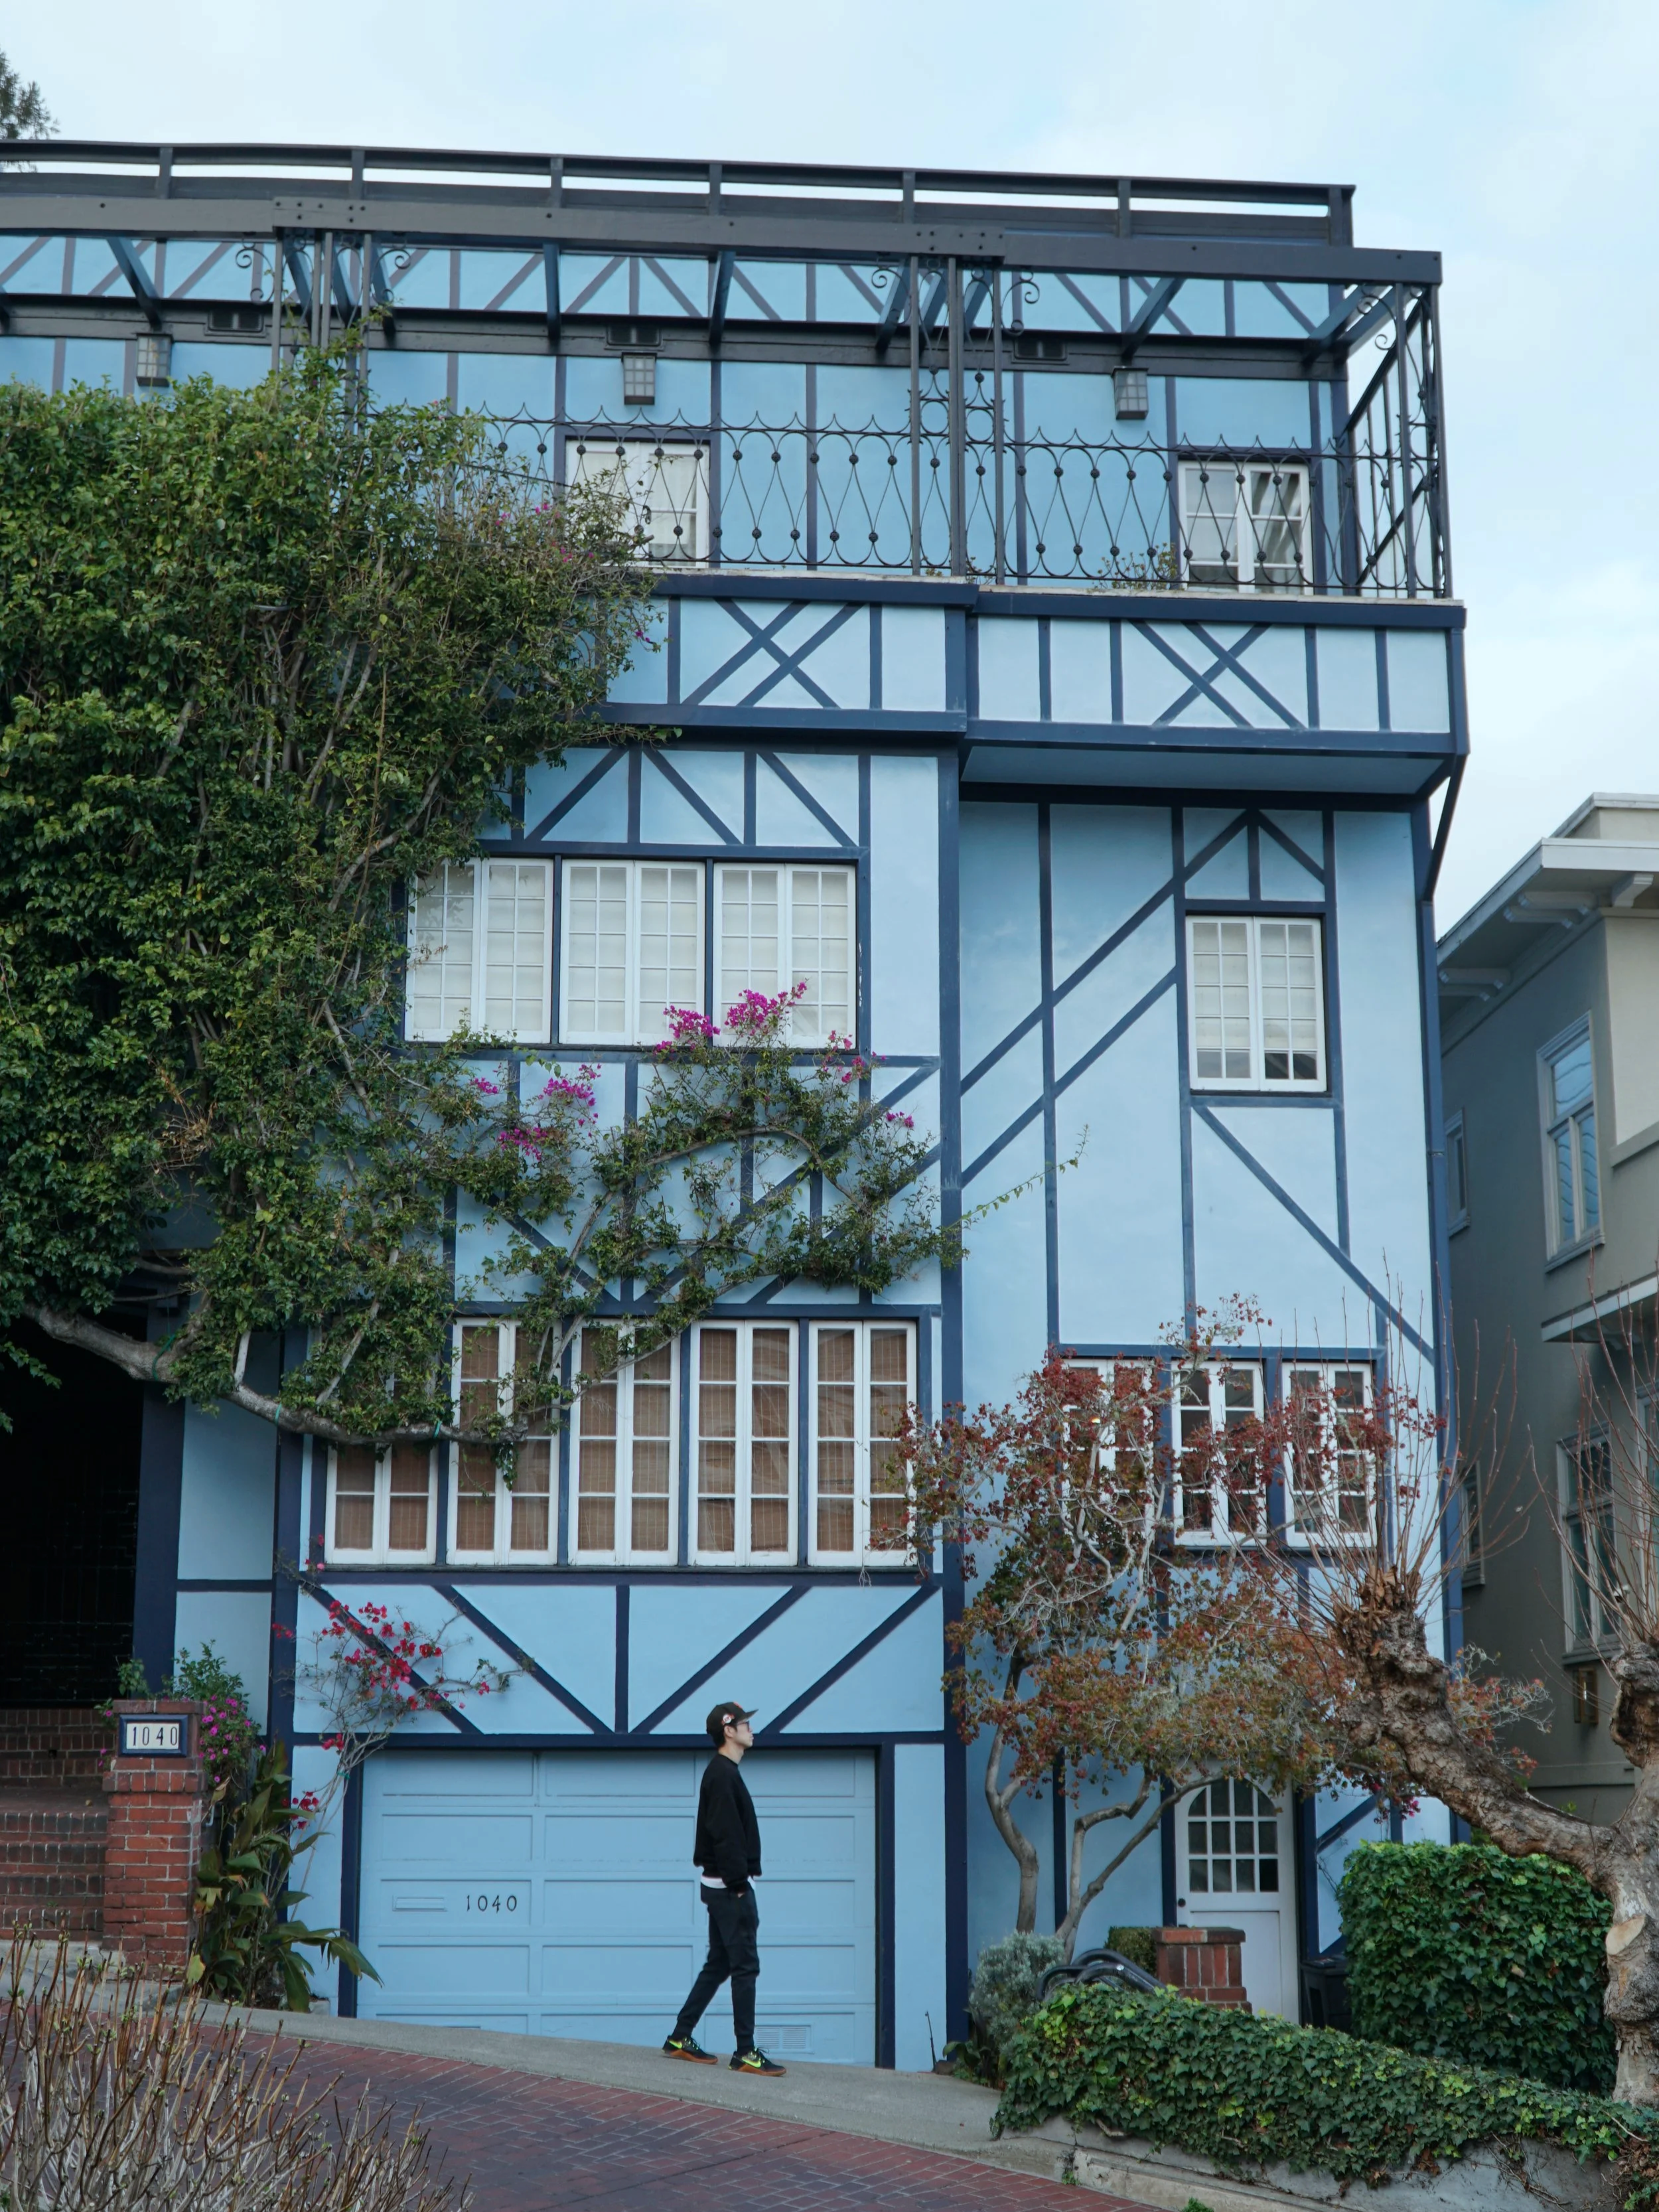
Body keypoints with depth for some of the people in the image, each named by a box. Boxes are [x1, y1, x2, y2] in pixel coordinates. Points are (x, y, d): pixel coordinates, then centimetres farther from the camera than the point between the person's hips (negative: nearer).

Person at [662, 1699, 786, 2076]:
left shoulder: (723, 1773, 17)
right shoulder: (723, 1775, -15)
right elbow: (725, 1836, -22)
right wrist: (739, 1885, -21)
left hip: (723, 1887, 10)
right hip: (730, 1888, -10)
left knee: (718, 1965, 15)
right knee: (745, 1967, -6)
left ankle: (680, 2038, 19)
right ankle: (746, 2053, -3)